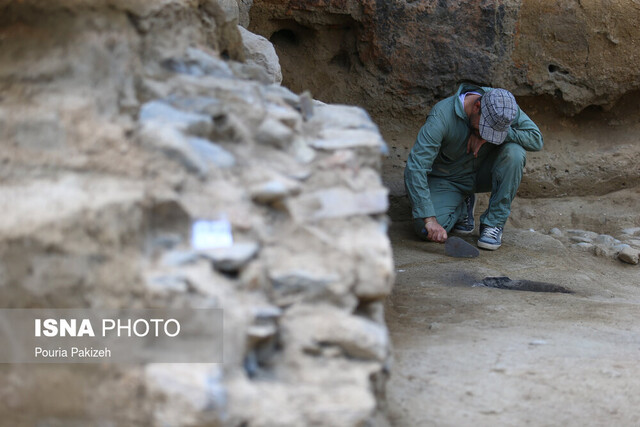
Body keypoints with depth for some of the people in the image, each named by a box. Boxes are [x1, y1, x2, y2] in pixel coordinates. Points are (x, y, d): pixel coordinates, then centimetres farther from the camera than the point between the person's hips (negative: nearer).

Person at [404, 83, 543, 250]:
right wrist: (429, 219, -44)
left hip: (483, 173, 2)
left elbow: (536, 139, -23)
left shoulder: (503, 104, -20)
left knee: (514, 152, -29)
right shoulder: (442, 116, -32)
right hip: (448, 179, -2)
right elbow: (415, 168, -36)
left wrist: (485, 136, -32)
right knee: (426, 229, -26)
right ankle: (462, 207, 9)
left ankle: (494, 223, -15)